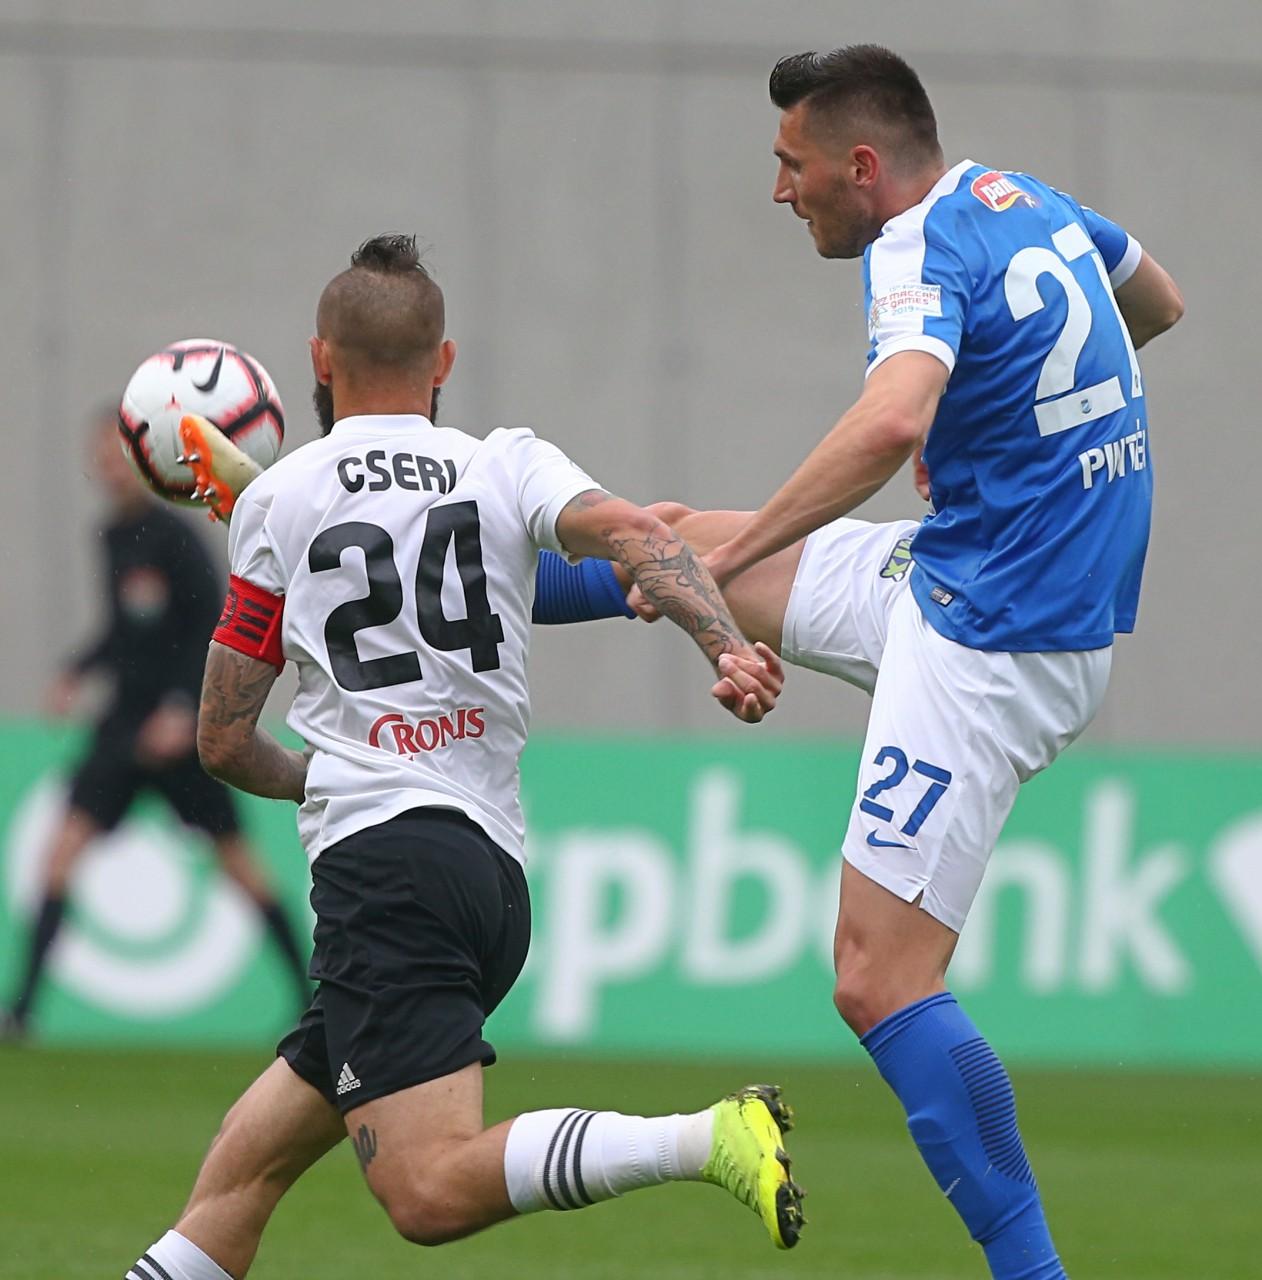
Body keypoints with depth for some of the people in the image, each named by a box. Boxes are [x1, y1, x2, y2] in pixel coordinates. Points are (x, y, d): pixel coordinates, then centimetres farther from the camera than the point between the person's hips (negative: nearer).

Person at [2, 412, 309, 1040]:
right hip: (126, 722, 6)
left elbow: (217, 628, -13)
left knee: (235, 858, 2)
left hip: (181, 726, -6)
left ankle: (308, 992, 15)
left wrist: (183, 706, -21)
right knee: (66, 841, -8)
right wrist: (77, 674, 7)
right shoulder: (111, 536, 9)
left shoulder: (172, 536, -12)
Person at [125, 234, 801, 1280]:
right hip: (498, 870, 7)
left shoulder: (277, 500, 7)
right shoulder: (511, 467, 13)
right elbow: (636, 536, -9)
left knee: (432, 1192, -21)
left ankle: (709, 1140, -34)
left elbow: (223, 743, 11)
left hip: (381, 853, -7)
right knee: (241, 1165, 14)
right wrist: (730, 647, -22)